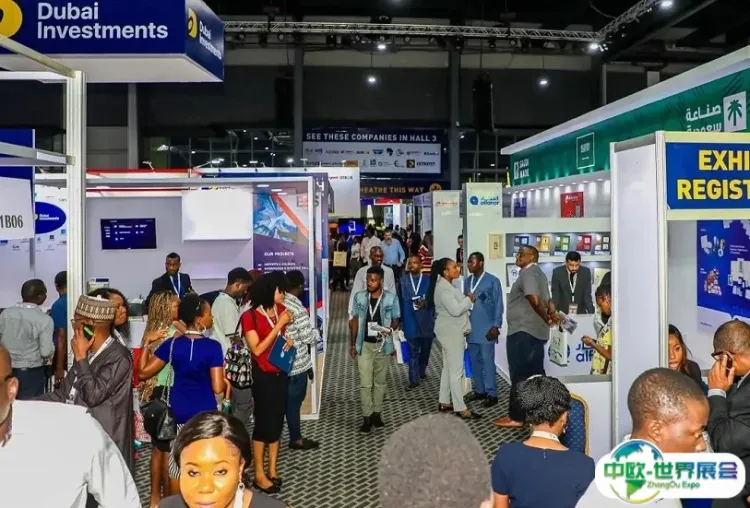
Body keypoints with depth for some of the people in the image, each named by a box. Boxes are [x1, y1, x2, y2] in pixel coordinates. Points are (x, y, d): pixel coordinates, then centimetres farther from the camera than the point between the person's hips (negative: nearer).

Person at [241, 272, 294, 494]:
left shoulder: (281, 309, 1)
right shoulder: (250, 316, -16)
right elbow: (257, 349, -21)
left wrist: (289, 340, -3)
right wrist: (279, 325, -24)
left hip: (281, 373, 6)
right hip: (263, 375, -6)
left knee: (277, 421, 11)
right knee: (263, 422, 1)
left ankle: (272, 470, 22)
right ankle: (259, 475, 13)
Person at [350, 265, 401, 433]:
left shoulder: (391, 298, -7)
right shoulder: (359, 297, -1)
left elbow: (396, 319, 2)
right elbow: (355, 320, 6)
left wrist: (390, 329, -22)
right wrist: (353, 344, 4)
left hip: (383, 345, 0)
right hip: (364, 345, 0)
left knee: (380, 382, 11)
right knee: (365, 383, -2)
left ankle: (377, 414, 25)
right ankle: (367, 417, 6)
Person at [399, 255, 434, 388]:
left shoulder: (428, 280, 0)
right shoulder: (403, 280, 3)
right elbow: (400, 299, 4)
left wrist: (424, 303, -22)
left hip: (426, 320, 1)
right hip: (410, 320, -1)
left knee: (426, 348, 15)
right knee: (413, 351, -1)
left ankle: (421, 371, 36)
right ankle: (414, 379, 2)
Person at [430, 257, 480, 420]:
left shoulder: (447, 285, 13)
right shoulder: (443, 288, -20)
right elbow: (456, 310, -26)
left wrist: (466, 300, 3)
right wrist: (469, 299, -14)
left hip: (452, 331, 11)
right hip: (450, 332, -11)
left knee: (448, 367, 15)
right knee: (456, 370, -7)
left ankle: (444, 402, 23)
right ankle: (460, 408, -3)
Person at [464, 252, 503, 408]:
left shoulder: (493, 281, -5)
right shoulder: (467, 281, 12)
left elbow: (498, 305, -6)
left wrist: (496, 326, -12)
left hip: (486, 329, -6)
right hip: (471, 328, 6)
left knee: (487, 361, -4)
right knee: (475, 362, 10)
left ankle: (492, 394, 3)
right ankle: (480, 391, 20)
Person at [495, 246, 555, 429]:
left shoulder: (527, 273, -12)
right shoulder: (539, 273, 19)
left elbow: (535, 300, -23)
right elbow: (547, 300, 19)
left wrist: (546, 318, -9)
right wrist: (551, 316, 4)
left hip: (522, 331, -10)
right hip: (536, 331, 10)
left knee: (519, 374, -5)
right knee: (535, 373, 12)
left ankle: (516, 417, 0)